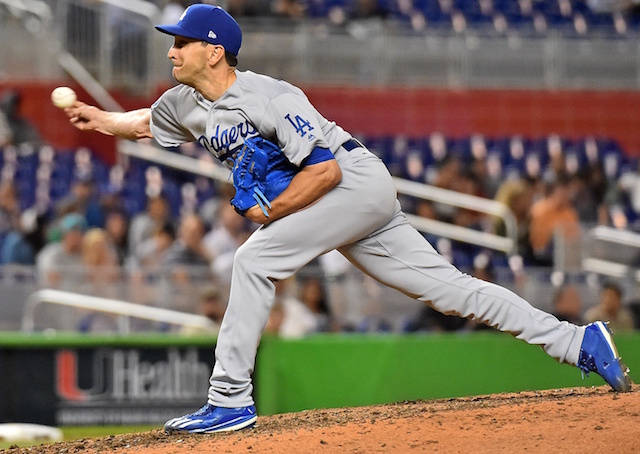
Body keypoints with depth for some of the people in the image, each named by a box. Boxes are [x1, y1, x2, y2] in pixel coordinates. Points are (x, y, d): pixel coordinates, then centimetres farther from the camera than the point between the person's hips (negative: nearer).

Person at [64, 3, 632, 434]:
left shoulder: (272, 98, -22)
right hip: (341, 201, 9)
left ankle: (231, 400, -16)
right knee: (445, 285, 4)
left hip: (359, 181, -9)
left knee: (255, 259, -18)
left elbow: (325, 170, -24)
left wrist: (269, 214, -18)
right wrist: (98, 118, 11)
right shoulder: (187, 105, 5)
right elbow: (145, 122, 26)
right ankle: (576, 341, 5)